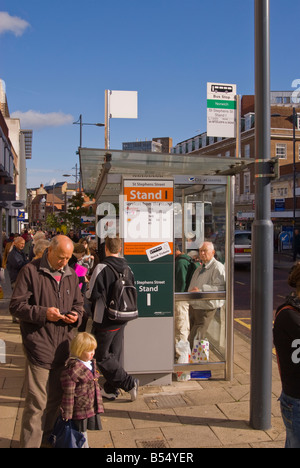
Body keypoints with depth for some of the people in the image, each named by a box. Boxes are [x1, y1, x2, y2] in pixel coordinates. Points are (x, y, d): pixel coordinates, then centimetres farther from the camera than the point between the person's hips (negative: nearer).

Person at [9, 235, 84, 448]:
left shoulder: (71, 275, 11)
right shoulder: (30, 271, -7)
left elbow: (78, 303, 22)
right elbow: (16, 306, -8)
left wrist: (76, 315, 0)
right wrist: (43, 313, -20)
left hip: (63, 348, 6)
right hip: (39, 348, -6)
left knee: (56, 399, 18)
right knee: (36, 403, -4)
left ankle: (47, 438, 36)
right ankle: (30, 443, 11)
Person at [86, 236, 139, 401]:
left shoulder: (102, 268, -18)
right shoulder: (128, 269, 1)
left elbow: (92, 295, -18)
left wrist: (87, 293, 4)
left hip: (105, 321, -6)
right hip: (121, 320, 7)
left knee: (102, 357, 6)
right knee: (114, 355, 17)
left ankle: (129, 383, 0)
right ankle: (110, 389, 26)